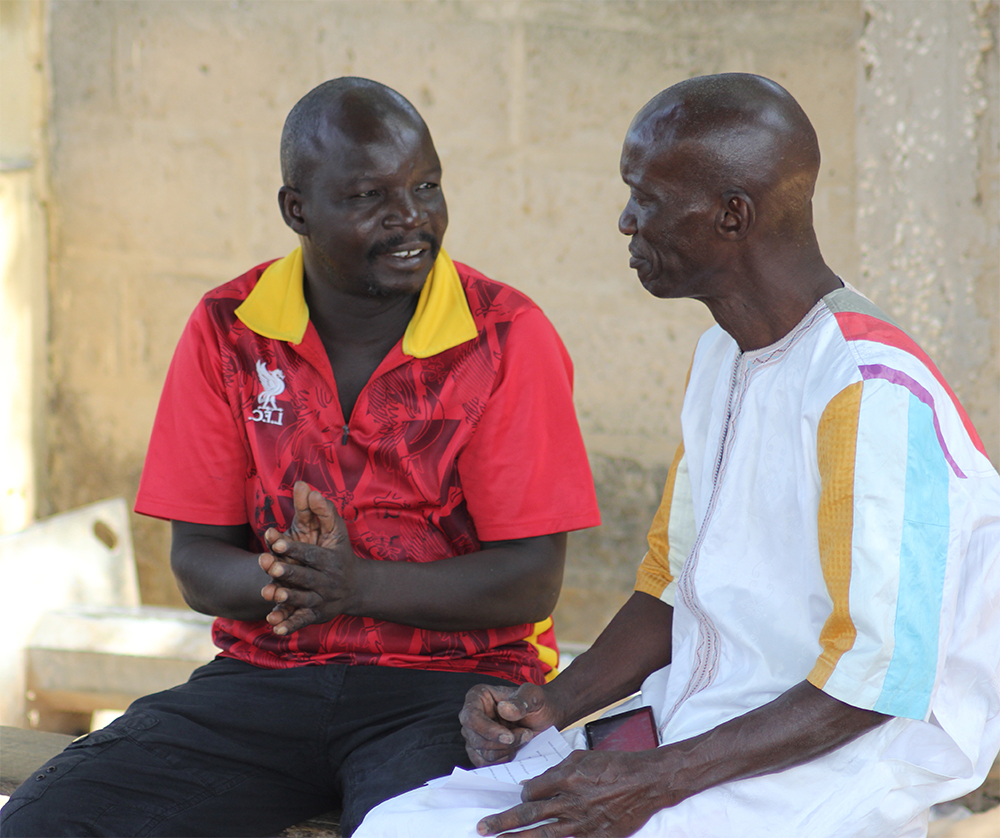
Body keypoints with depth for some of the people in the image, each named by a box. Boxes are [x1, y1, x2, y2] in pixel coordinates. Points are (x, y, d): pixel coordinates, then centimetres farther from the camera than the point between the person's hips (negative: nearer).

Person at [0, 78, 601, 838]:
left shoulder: (508, 338, -5)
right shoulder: (227, 331, 4)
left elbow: (533, 581, -8)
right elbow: (197, 564, 5)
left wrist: (356, 586, -22)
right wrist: (278, 582, -19)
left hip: (455, 682, -3)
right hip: (263, 677, 3)